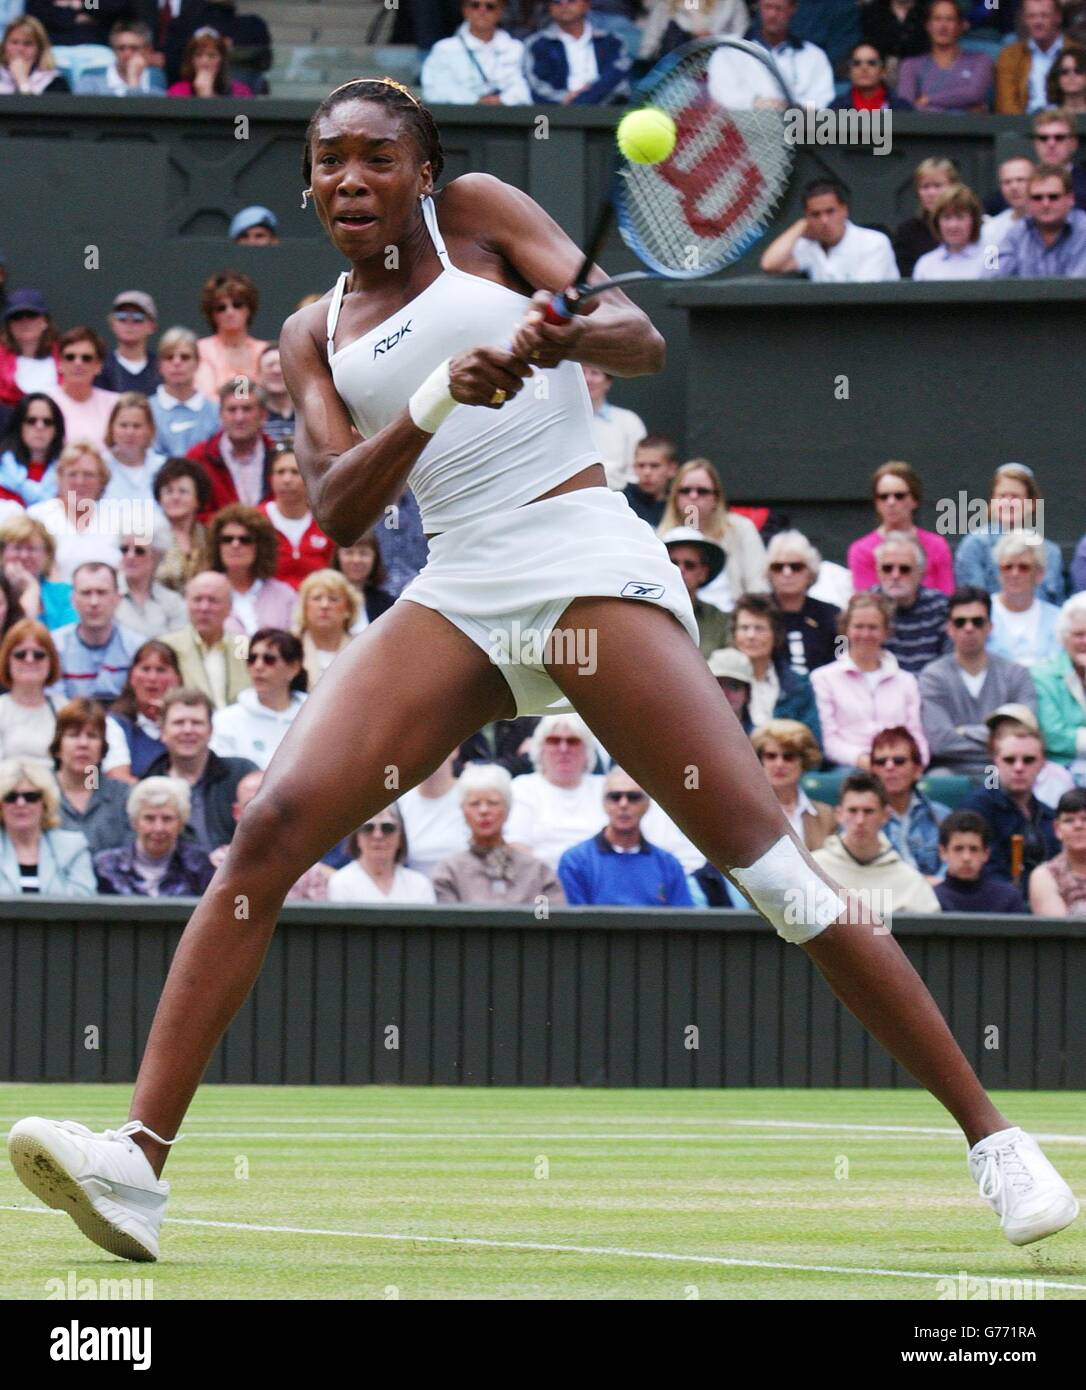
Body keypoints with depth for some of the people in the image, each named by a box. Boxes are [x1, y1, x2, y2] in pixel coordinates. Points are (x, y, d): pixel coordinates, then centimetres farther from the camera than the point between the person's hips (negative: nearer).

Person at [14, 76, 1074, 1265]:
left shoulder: (477, 212, 7)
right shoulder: (315, 336, 16)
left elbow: (643, 341, -3)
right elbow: (337, 512, 2)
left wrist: (569, 332, -28)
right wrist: (436, 403, -16)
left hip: (586, 564, -4)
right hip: (454, 596, 4)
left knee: (764, 857, -12)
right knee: (269, 830, -16)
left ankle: (991, 1139, -6)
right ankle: (142, 1159, -21)